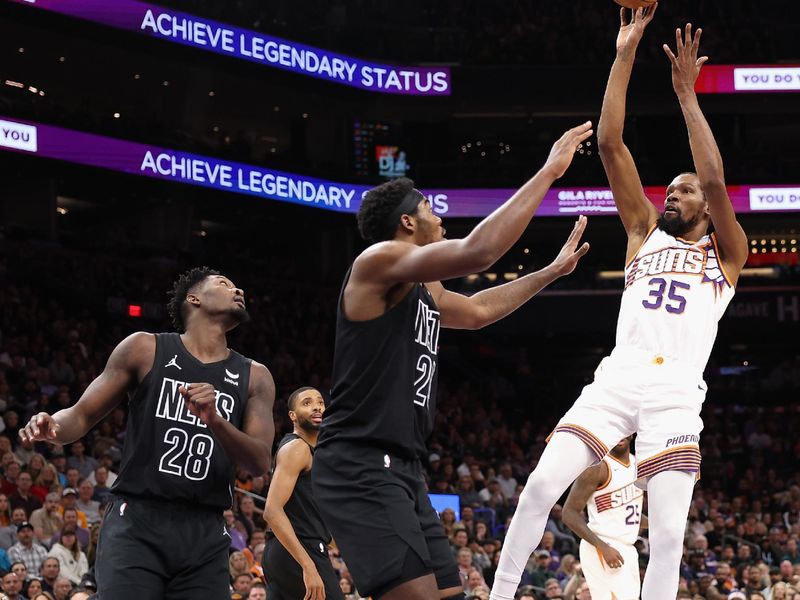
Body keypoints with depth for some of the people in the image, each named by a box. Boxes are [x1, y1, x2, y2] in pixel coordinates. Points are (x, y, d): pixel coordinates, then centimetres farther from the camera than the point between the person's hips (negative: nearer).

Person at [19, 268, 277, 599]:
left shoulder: (255, 377, 12)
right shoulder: (146, 349, 6)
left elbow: (260, 462, 1)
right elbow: (82, 415, 7)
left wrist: (214, 419, -17)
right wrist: (50, 425, -17)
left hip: (206, 534, 3)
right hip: (137, 522, -3)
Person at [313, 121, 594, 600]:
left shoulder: (425, 292, 21)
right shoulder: (381, 260, -9)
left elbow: (478, 310, 40)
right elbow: (478, 252, -22)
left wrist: (554, 270, 41)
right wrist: (549, 173, -16)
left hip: (402, 469, 11)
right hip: (360, 466, -11)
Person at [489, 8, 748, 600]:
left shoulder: (726, 253, 15)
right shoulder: (646, 234, 22)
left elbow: (716, 180, -5)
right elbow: (610, 145, 13)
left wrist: (686, 93, -2)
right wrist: (625, 55, 8)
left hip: (676, 394, -2)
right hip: (617, 379, 2)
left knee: (670, 534, -10)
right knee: (541, 487, -13)